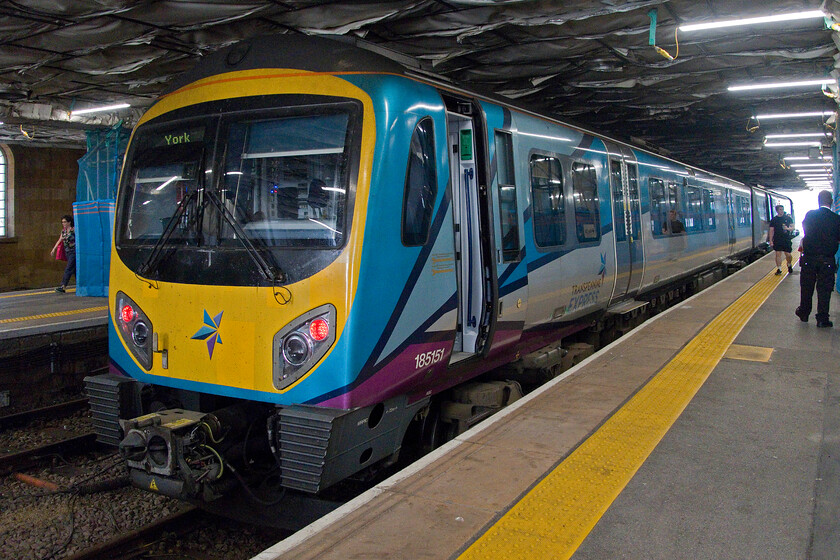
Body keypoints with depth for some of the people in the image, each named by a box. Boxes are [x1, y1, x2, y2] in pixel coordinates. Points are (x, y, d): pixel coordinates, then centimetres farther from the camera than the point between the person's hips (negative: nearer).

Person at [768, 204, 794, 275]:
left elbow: (792, 227, 7)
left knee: (788, 254, 1)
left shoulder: (788, 218, 6)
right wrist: (771, 240, -3)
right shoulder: (774, 220, 5)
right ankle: (779, 269, 6)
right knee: (778, 254, -2)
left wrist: (787, 228, -16)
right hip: (777, 240, 0)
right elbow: (771, 231, 4)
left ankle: (789, 265, 29)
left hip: (786, 239, 0)